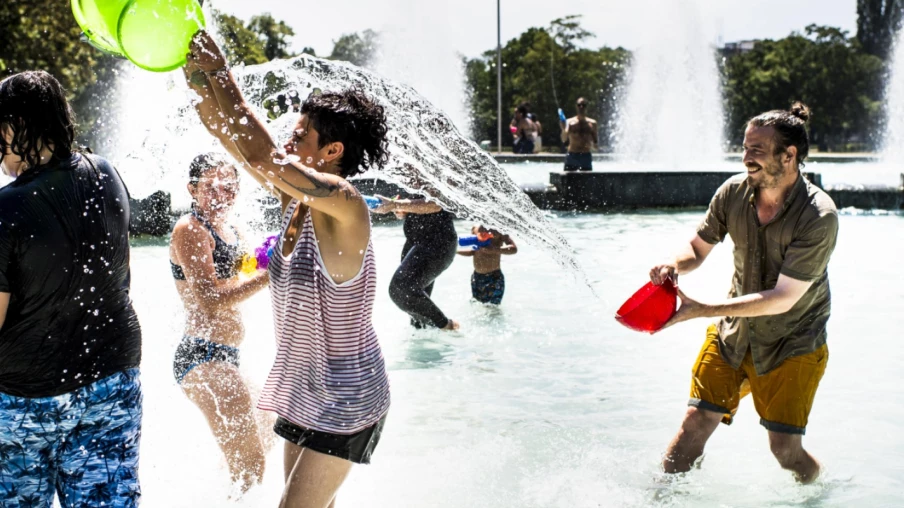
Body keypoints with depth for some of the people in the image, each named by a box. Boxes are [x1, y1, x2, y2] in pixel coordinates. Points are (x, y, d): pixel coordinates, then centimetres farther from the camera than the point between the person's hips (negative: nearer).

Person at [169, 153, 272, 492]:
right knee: (250, 464, -13)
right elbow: (211, 299, -22)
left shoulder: (231, 229, 14)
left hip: (225, 359, 10)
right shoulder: (190, 229, -13)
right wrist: (269, 275, -24)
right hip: (202, 357, -10)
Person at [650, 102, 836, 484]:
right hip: (733, 330, 4)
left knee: (785, 448, -4)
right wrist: (673, 266, -20)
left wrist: (701, 310, -30)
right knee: (696, 422, -4)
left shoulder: (819, 217, -25)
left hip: (793, 342, -4)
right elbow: (698, 248, 6)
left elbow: (782, 298, -26)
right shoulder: (733, 192, -9)